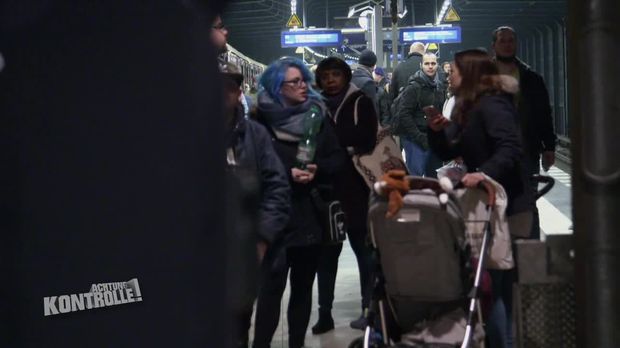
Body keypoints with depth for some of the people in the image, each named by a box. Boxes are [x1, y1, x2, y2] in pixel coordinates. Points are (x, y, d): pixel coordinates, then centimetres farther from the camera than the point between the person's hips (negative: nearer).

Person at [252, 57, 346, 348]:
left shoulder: (318, 114, 8)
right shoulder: (263, 118, -3)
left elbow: (338, 157, 5)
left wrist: (318, 170, -14)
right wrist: (288, 173, -19)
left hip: (312, 212, 4)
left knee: (303, 283, 10)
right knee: (273, 283, -8)